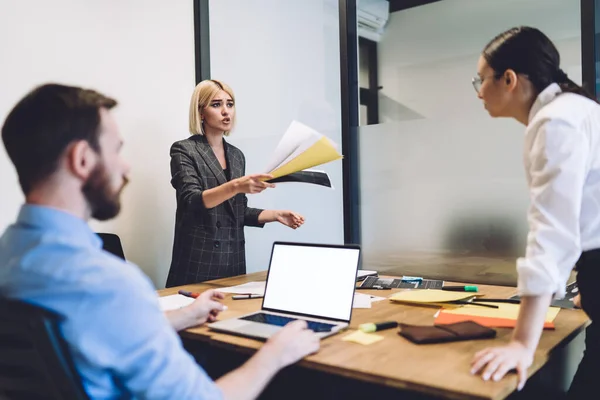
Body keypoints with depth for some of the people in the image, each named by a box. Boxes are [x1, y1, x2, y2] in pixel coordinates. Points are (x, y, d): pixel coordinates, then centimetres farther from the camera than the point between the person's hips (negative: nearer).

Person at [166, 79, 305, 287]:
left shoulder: (237, 155, 12)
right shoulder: (184, 150, -6)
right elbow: (193, 202, -22)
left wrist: (276, 215, 1)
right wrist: (235, 186, -37)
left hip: (234, 260, 6)